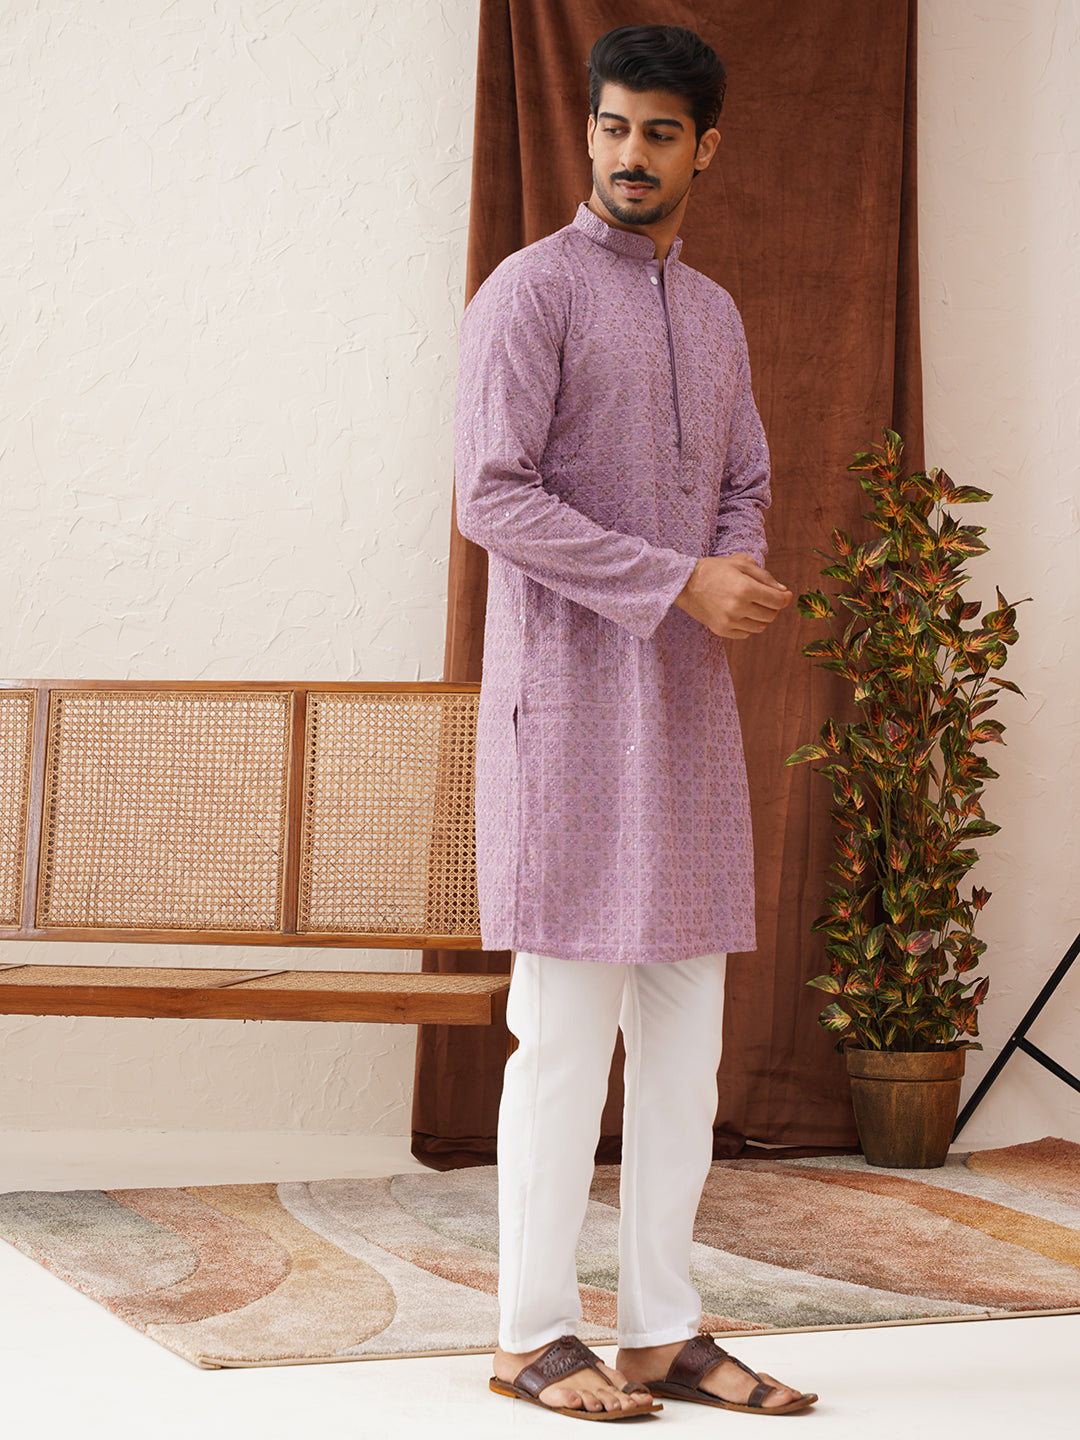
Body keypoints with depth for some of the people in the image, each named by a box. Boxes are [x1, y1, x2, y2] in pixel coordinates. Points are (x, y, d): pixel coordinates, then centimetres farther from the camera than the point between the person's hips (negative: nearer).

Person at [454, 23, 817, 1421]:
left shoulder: (716, 317, 18)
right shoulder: (529, 290, -4)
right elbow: (495, 497, -13)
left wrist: (745, 575, -5)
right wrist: (682, 584, -18)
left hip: (690, 703, 7)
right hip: (567, 693, -7)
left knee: (687, 1026, 7)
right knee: (567, 1028, -5)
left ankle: (664, 1330, 15)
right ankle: (536, 1334, 5)